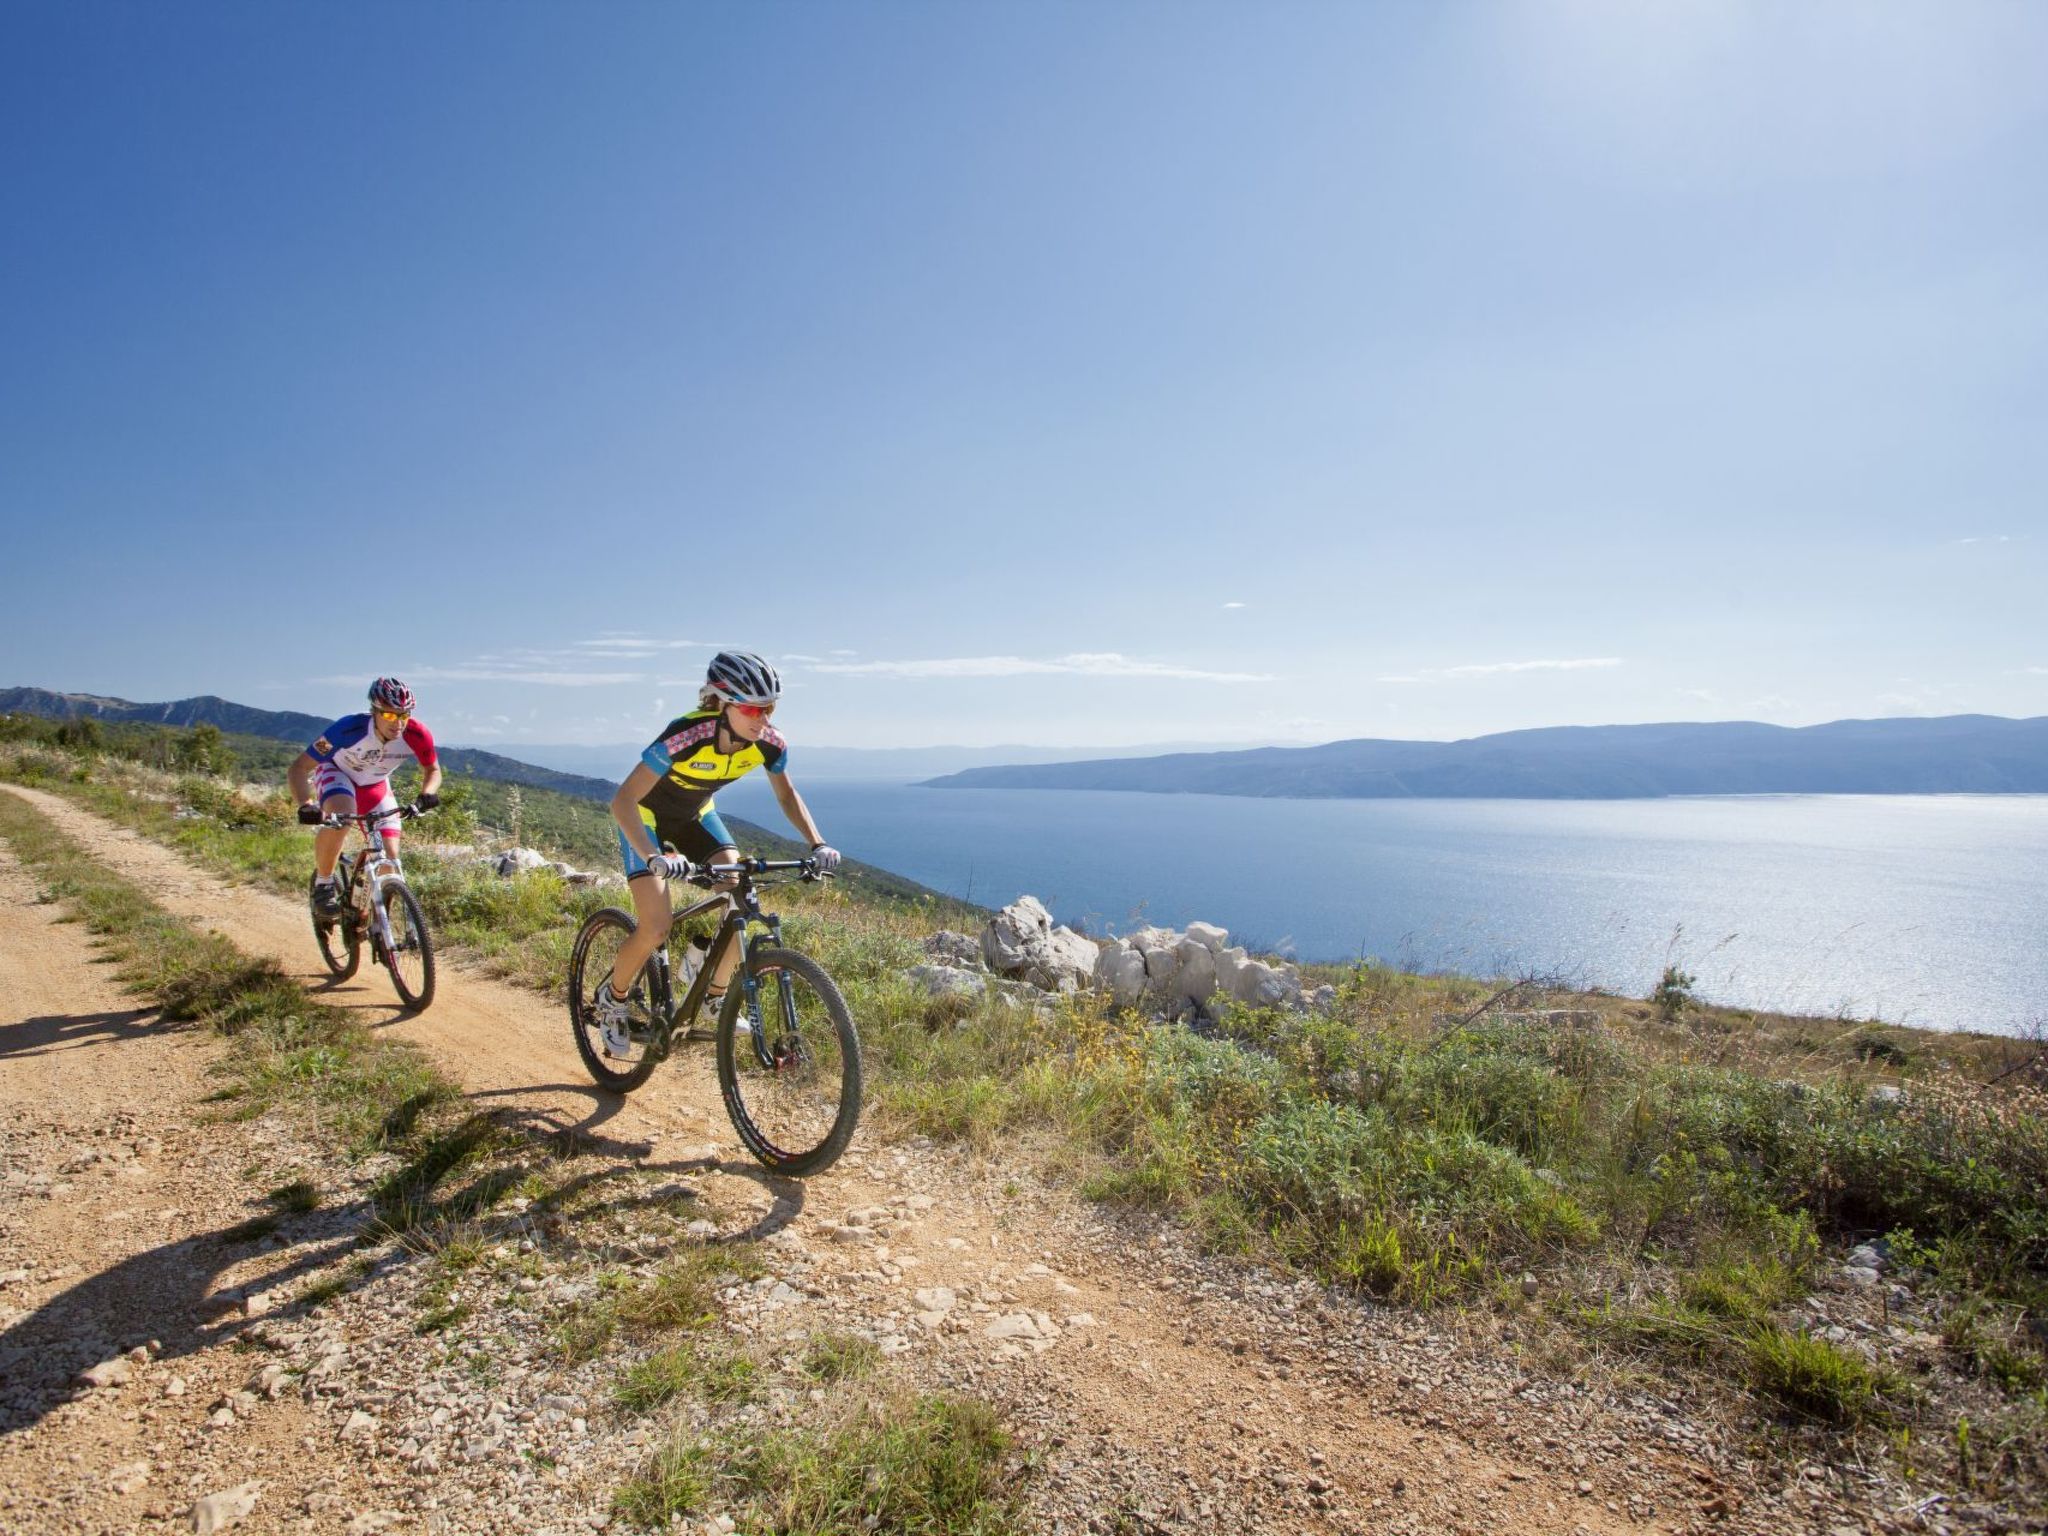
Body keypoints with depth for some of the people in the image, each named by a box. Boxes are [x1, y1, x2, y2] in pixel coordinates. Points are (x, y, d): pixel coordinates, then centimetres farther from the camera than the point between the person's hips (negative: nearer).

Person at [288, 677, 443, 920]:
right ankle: (323, 883, -15)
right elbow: (299, 767, -32)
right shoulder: (349, 729, -37)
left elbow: (432, 770, -10)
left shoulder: (417, 736, -29)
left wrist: (427, 793, -32)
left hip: (374, 785, 3)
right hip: (335, 772, -3)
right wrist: (305, 805, -49)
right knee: (340, 816, -38)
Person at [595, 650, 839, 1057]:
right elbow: (623, 801, -38)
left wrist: (817, 844, -19)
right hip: (647, 815, -5)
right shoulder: (685, 736, -38)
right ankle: (612, 1000, 14)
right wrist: (654, 858, -53)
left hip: (695, 815, 5)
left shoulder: (769, 743, -23)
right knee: (656, 929, -16)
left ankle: (714, 996, 8)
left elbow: (787, 795, -4)